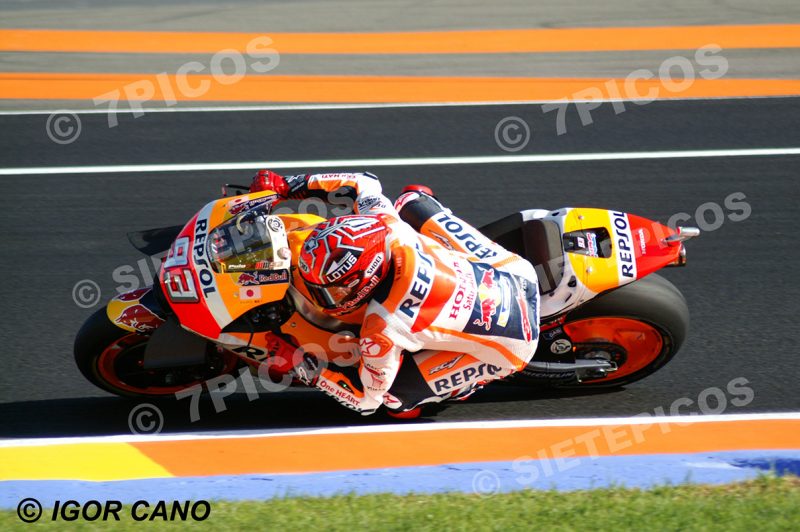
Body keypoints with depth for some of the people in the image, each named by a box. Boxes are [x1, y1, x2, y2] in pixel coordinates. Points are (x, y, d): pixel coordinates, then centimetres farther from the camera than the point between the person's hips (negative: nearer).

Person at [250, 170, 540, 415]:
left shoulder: (382, 331, -32)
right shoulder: (386, 224, -19)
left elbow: (367, 399, -15)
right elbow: (364, 183, 5)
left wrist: (311, 373, -4)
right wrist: (288, 185, 5)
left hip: (509, 345, -6)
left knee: (393, 396, -6)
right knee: (413, 201, 15)